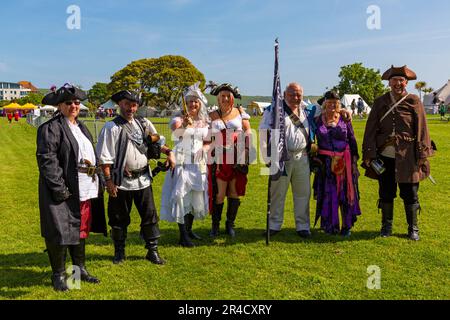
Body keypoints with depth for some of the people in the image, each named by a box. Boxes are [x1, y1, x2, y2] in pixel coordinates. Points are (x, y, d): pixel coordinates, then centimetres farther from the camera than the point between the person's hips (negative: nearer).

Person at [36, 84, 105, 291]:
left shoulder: (81, 128, 17)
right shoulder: (50, 128, -8)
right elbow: (46, 159, -15)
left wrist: (97, 183, 13)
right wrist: (59, 188, -20)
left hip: (85, 190, 8)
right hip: (63, 192, -8)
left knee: (81, 230, 16)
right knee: (60, 233, -1)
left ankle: (80, 269, 30)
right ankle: (58, 275, 16)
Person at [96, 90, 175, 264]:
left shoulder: (144, 123, 7)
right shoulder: (112, 127, -9)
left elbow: (156, 142, 18)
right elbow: (105, 158, -10)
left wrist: (168, 152, -1)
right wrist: (109, 181, -14)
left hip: (143, 179, 4)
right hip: (121, 182, -4)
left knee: (150, 215, 7)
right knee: (119, 218, 10)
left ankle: (152, 250, 20)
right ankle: (119, 252, 27)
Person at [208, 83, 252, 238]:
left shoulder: (240, 112, 7)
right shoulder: (212, 116, 6)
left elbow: (248, 132, 5)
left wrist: (246, 150, -7)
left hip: (237, 158, 1)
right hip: (219, 159, -1)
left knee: (235, 192, 6)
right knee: (219, 193, -3)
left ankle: (230, 224, 21)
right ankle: (215, 225, 14)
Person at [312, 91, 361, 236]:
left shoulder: (344, 120, 2)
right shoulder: (317, 121, 3)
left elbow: (352, 141, 4)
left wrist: (354, 162, -2)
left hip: (344, 162, 0)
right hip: (325, 163, 1)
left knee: (346, 194, 4)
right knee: (328, 195, 5)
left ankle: (346, 226, 15)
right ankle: (330, 225, 18)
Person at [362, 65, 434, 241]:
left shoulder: (414, 101, 0)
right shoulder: (380, 102, 5)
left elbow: (422, 129, -1)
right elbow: (371, 129, 4)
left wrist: (422, 155, -6)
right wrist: (370, 154, -2)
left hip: (407, 157, -1)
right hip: (385, 156, 2)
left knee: (410, 194, 7)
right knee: (386, 193, 11)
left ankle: (413, 229, 23)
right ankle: (386, 226, 27)